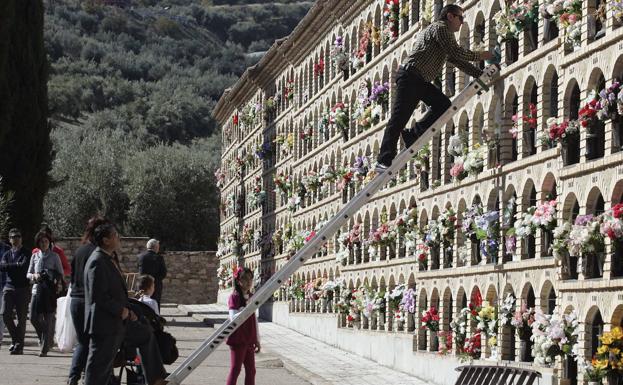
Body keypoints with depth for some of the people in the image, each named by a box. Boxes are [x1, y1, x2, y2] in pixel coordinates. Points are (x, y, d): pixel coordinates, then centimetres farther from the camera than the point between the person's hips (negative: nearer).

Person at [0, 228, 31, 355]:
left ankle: (19, 345, 5)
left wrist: (10, 266, -4)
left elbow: (24, 267, -14)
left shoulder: (26, 253, 3)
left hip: (22, 288, -4)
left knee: (21, 317, -3)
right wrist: (17, 265, -10)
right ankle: (15, 339, 15)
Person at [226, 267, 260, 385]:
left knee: (251, 371, 9)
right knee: (235, 370, -3)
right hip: (238, 339, -7)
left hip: (249, 340, 7)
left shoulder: (251, 297, 11)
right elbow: (234, 318, -22)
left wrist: (257, 339, 16)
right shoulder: (234, 297, -11)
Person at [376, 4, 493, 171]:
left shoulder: (441, 31, 27)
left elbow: (456, 60, 26)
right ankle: (384, 161, -17)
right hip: (410, 75, -10)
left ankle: (412, 135, 2)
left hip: (421, 81, 10)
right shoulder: (441, 28, -4)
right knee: (399, 117, -13)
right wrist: (479, 56, -2)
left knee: (443, 104, 0)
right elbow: (457, 53, -14)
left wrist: (481, 75, 20)